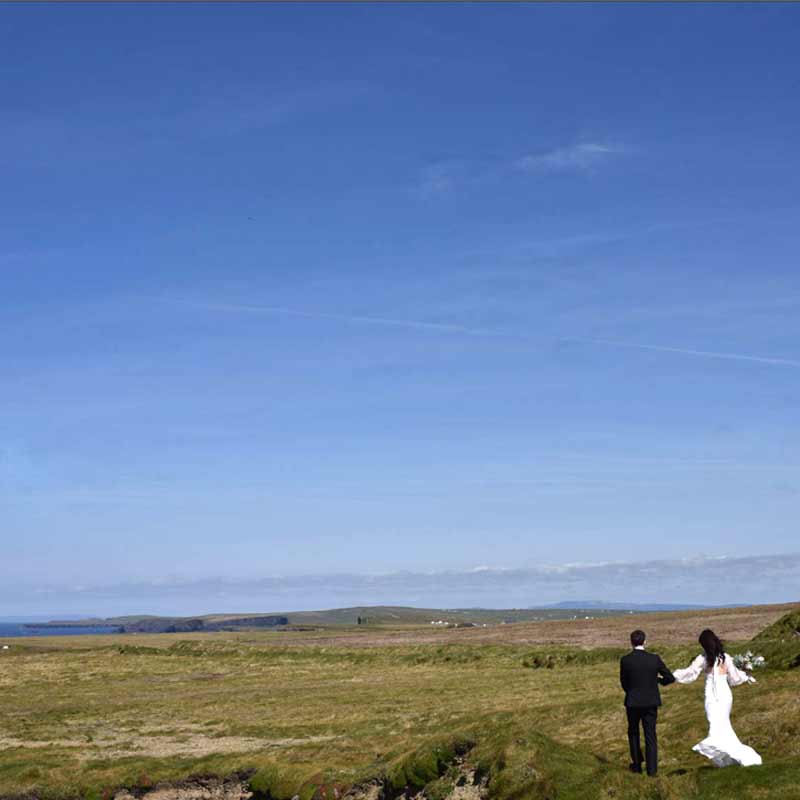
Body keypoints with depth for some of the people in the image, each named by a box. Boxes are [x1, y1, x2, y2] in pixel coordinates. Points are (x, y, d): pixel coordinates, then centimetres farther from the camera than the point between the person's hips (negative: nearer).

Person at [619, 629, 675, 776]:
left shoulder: (625, 660, -12)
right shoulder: (654, 659, -9)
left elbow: (624, 682, 0)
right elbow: (670, 678, -3)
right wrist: (659, 680, 18)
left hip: (633, 702, -1)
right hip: (651, 702, 1)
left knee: (633, 733, 21)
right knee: (650, 735, 10)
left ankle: (637, 764, 26)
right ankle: (652, 769, 9)